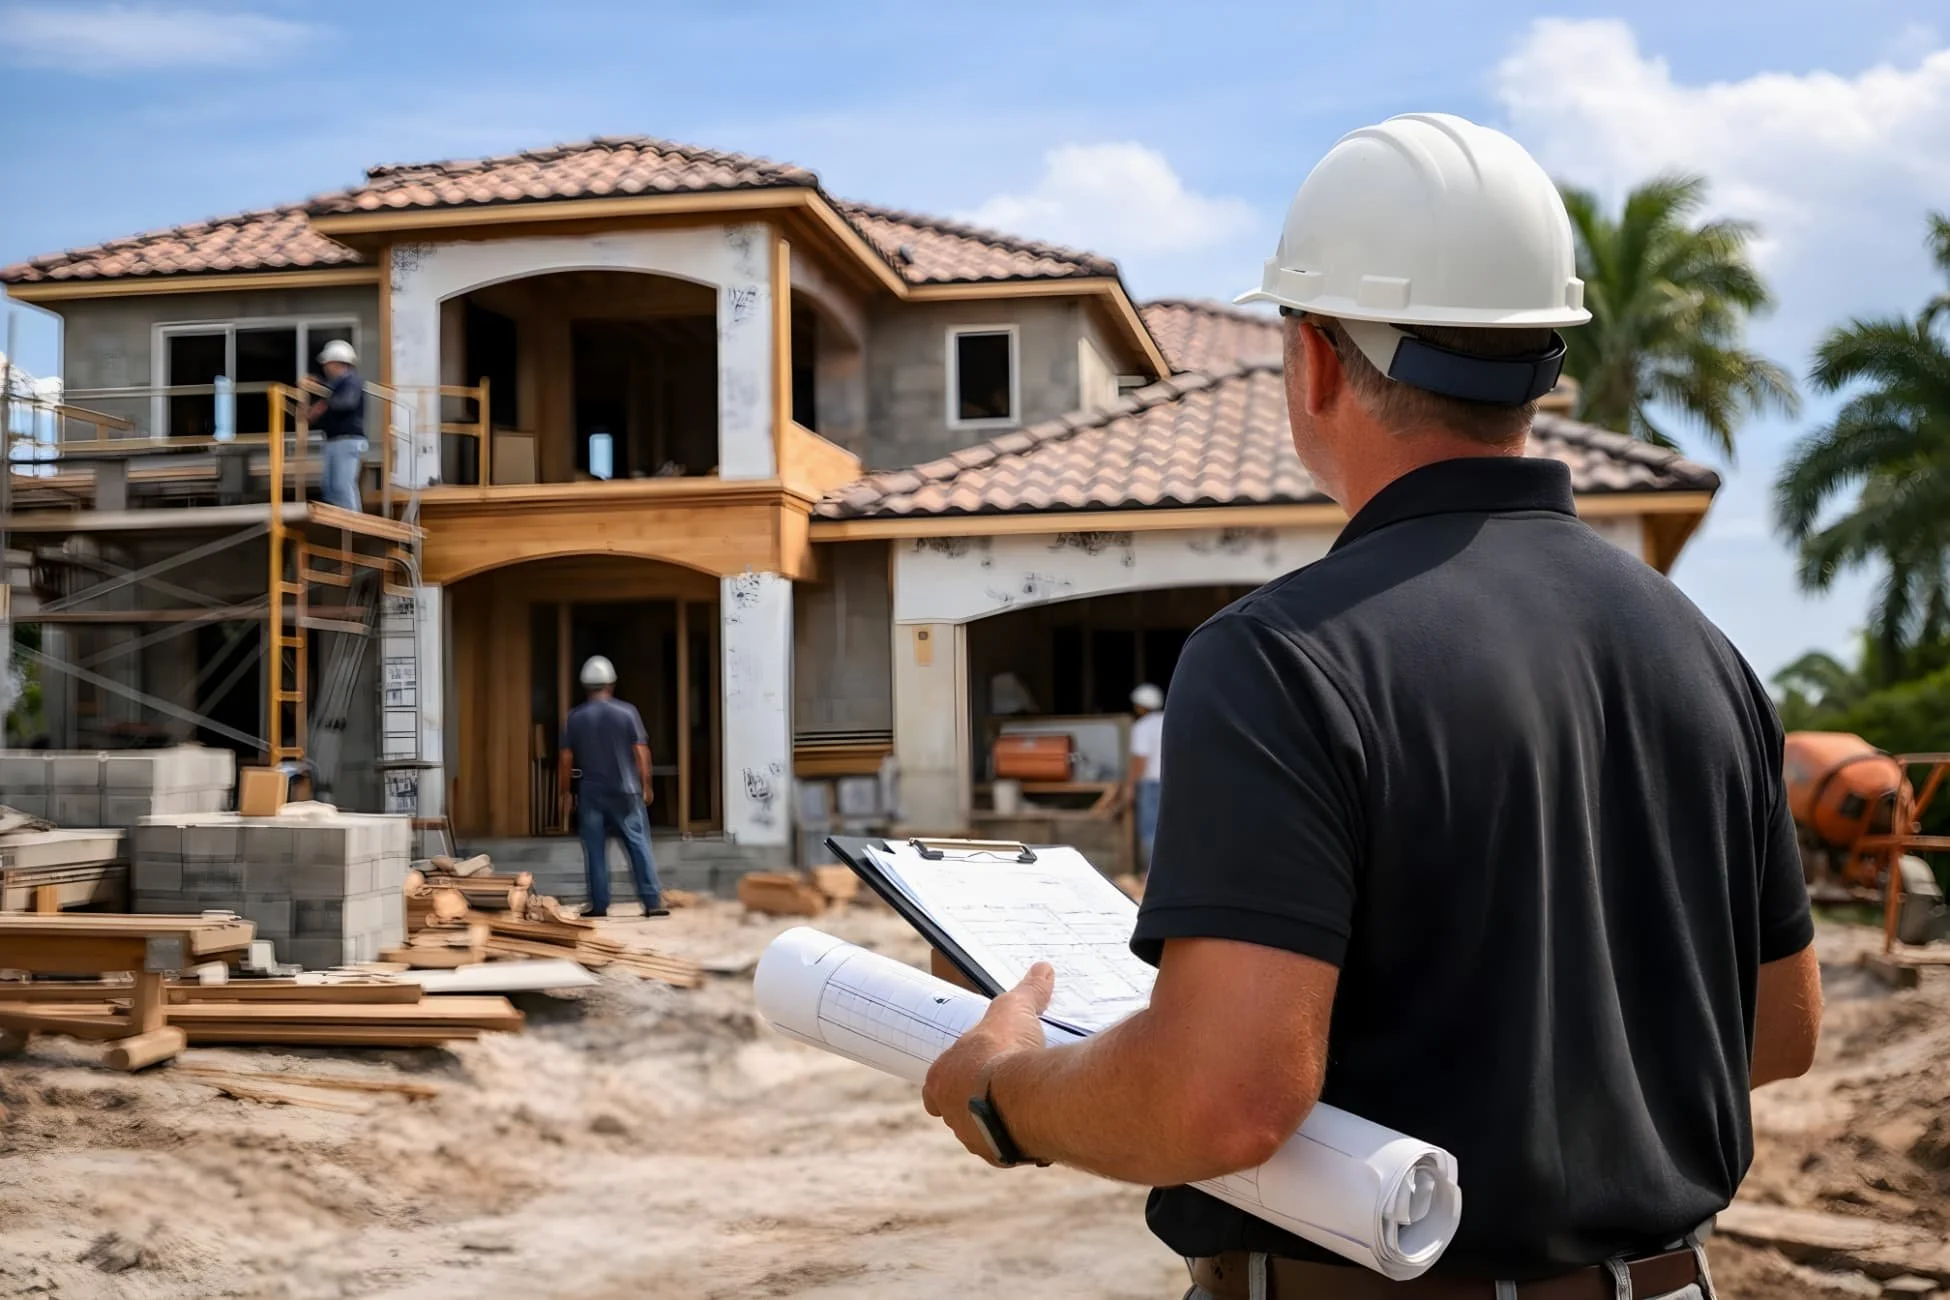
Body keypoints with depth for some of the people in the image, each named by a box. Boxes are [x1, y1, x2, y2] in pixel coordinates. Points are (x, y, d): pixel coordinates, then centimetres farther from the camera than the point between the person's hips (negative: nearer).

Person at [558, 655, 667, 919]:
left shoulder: (575, 717, 0)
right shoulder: (627, 712, -3)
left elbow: (566, 760, 2)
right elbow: (641, 753, -4)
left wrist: (564, 793, 11)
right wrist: (646, 786, 5)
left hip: (591, 793, 1)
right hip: (625, 791, -1)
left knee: (595, 850, 5)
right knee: (639, 845, 2)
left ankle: (599, 905, 4)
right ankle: (653, 901, -2)